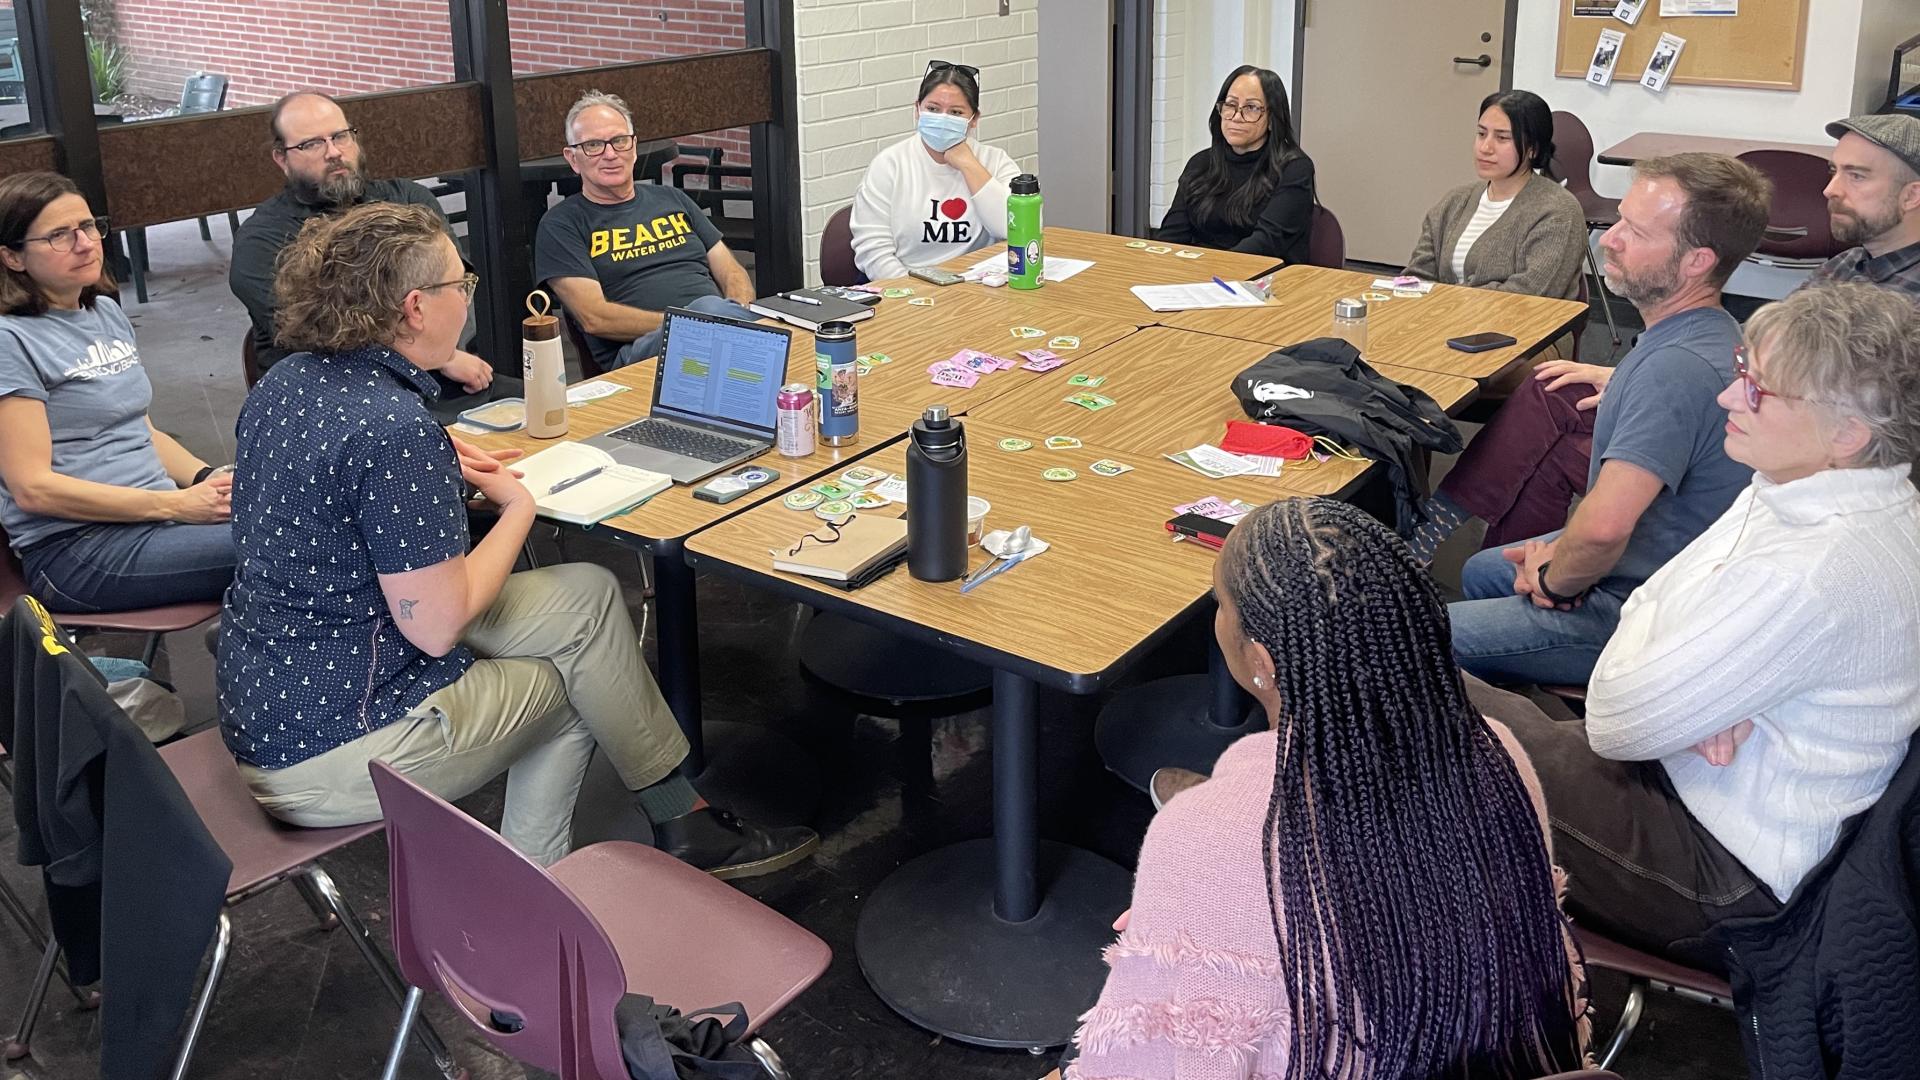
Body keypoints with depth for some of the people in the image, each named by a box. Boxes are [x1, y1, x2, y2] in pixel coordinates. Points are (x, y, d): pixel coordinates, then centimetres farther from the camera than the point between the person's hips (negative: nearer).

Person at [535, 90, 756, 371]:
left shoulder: (673, 200, 26)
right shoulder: (561, 224, 10)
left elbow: (731, 272, 23)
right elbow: (594, 318, -3)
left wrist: (738, 314, -3)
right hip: (635, 351, -5)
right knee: (709, 308, -39)